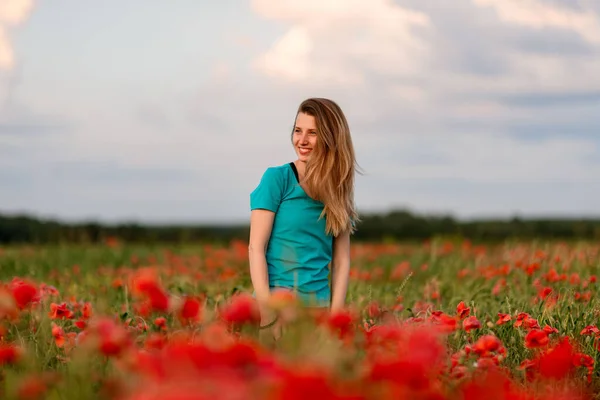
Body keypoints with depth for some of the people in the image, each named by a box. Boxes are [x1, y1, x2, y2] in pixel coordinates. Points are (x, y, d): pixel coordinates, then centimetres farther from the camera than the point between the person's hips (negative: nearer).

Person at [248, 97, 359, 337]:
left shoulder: (337, 191, 9)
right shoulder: (277, 178, -3)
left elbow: (341, 260, 7)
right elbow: (256, 247, -7)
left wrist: (336, 313, -4)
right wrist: (265, 307, -16)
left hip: (320, 302, 4)